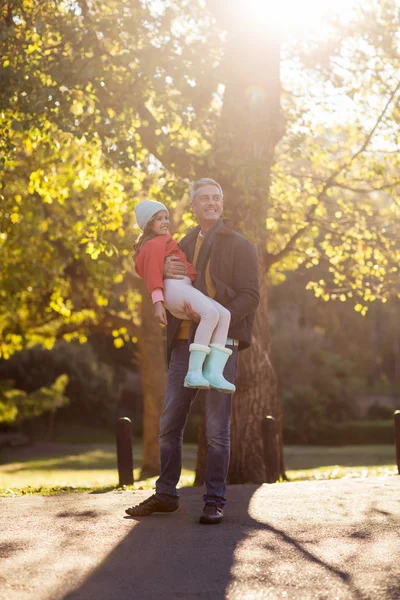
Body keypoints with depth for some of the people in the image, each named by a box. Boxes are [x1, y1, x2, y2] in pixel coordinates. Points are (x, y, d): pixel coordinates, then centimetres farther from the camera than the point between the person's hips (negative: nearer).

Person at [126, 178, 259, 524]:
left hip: (220, 344, -5)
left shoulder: (240, 246, 3)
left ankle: (215, 501, 2)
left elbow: (250, 296, -6)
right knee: (169, 424, 6)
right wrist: (165, 272, -5)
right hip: (184, 344, 5)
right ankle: (166, 494, 17)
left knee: (217, 429, -5)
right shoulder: (184, 246, 20)